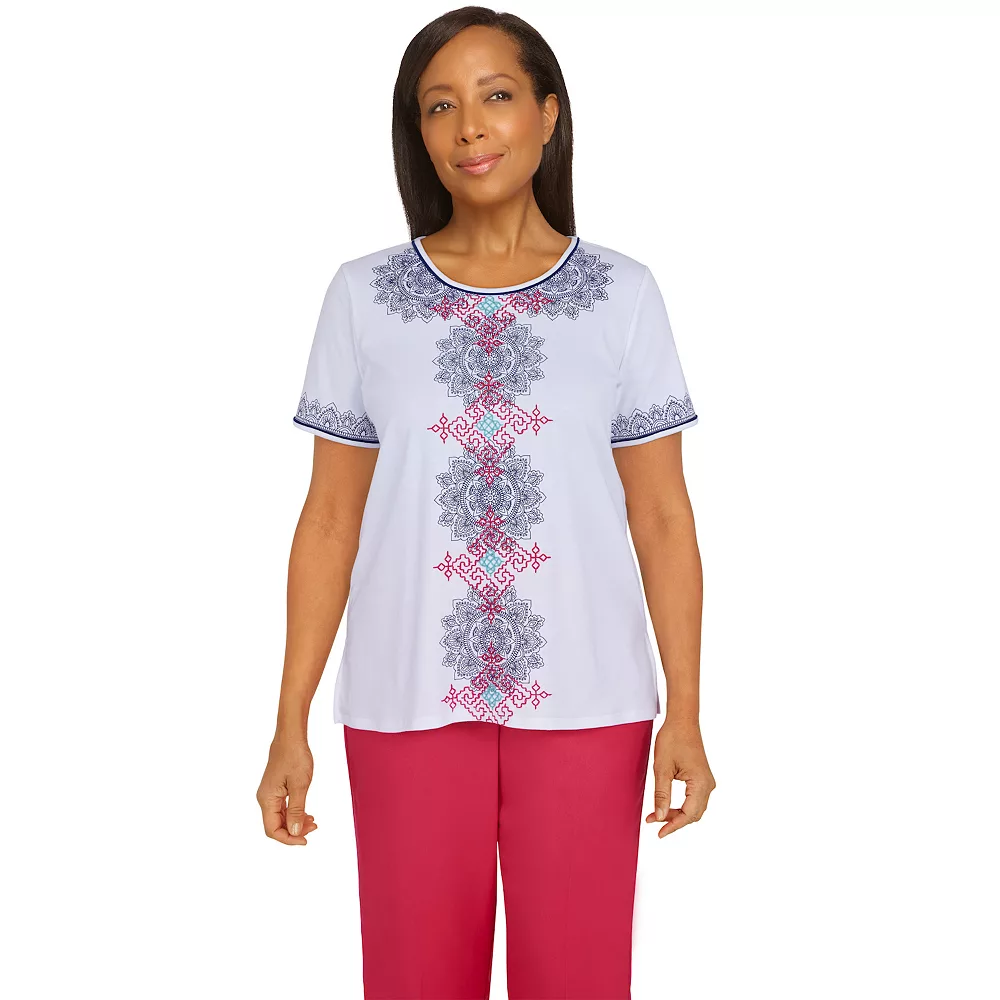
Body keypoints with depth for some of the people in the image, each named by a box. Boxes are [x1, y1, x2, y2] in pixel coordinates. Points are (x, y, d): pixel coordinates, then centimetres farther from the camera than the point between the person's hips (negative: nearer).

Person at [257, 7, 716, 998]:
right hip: (407, 703, 1)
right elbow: (331, 521, 4)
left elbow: (660, 516, 2)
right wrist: (290, 724, 1)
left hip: (584, 702, 0)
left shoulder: (621, 294, 2)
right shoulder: (363, 296, 3)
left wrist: (685, 714, -3)